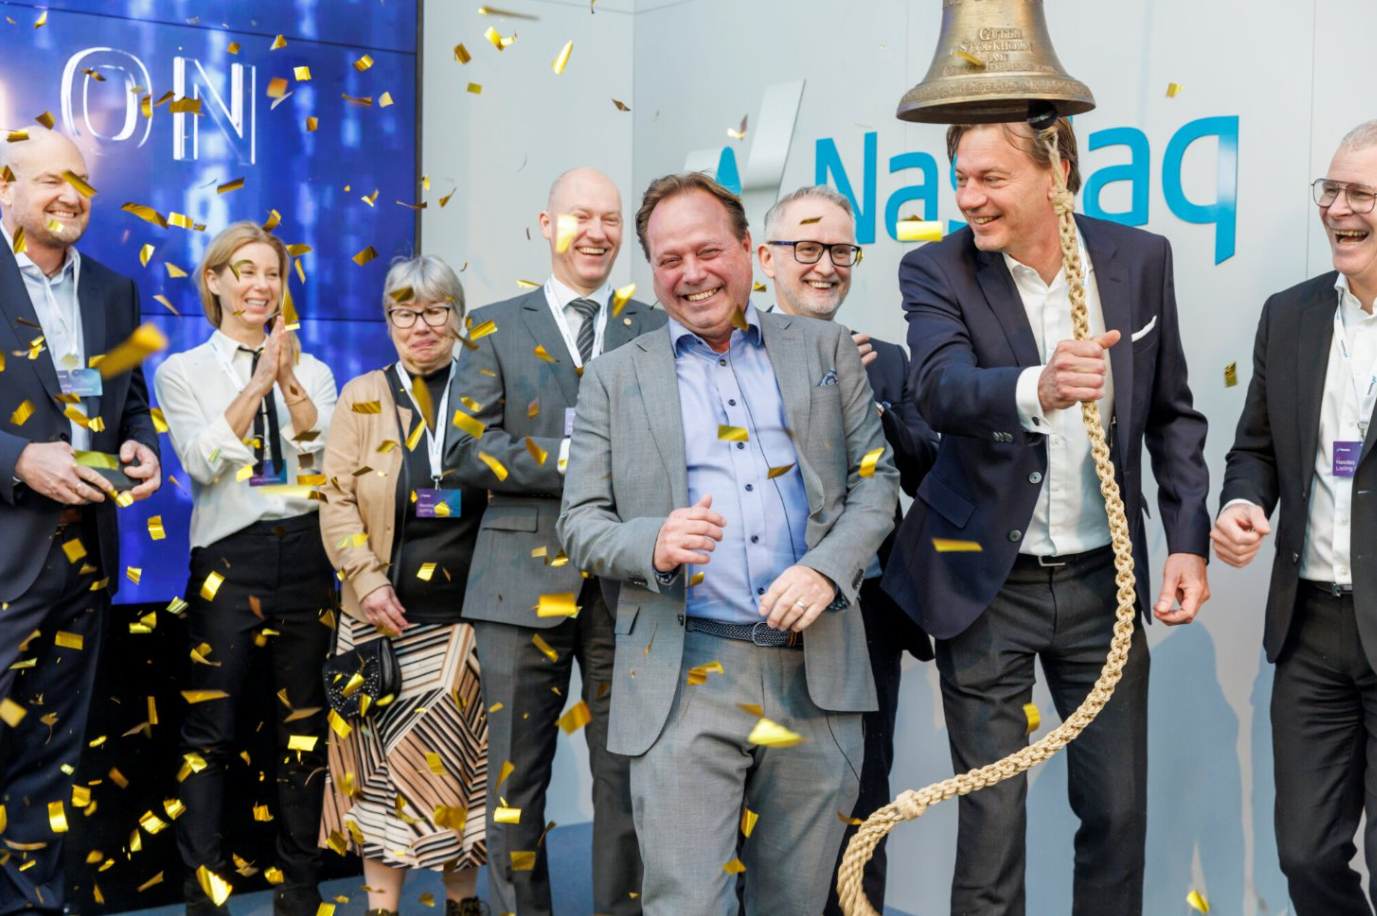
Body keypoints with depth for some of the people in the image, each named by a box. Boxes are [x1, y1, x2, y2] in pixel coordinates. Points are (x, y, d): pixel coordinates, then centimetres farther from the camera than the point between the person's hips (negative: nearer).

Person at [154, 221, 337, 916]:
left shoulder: (311, 370, 12)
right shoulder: (183, 371, 6)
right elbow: (202, 462, -9)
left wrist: (291, 381, -13)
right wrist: (258, 383, -16)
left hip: (306, 552, 3)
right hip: (229, 556, -2)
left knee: (303, 725, 8)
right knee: (210, 731, -2)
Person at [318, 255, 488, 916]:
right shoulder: (363, 397, 7)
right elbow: (336, 499, 2)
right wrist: (368, 580, -10)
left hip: (469, 609, 0)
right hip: (387, 614, 0)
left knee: (460, 748, 3)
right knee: (384, 750, 0)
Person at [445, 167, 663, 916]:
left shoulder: (655, 332, 12)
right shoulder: (497, 326, 8)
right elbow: (466, 449, -3)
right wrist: (572, 462, -12)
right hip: (526, 580, -1)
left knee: (628, 778, 7)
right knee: (515, 779, 5)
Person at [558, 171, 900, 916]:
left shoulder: (825, 351, 12)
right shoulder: (615, 379, 9)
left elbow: (875, 480, 10)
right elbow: (579, 525, 6)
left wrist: (827, 569, -9)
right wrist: (653, 545, -16)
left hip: (816, 674, 2)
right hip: (685, 683, -1)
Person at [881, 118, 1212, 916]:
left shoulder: (1140, 259, -1)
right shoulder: (938, 271, -9)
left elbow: (1172, 414, 8)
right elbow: (941, 389, -28)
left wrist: (1190, 541, -1)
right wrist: (1036, 389, -48)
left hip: (1102, 579, 2)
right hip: (988, 586, -2)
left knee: (1119, 810, 12)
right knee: (991, 818, 5)